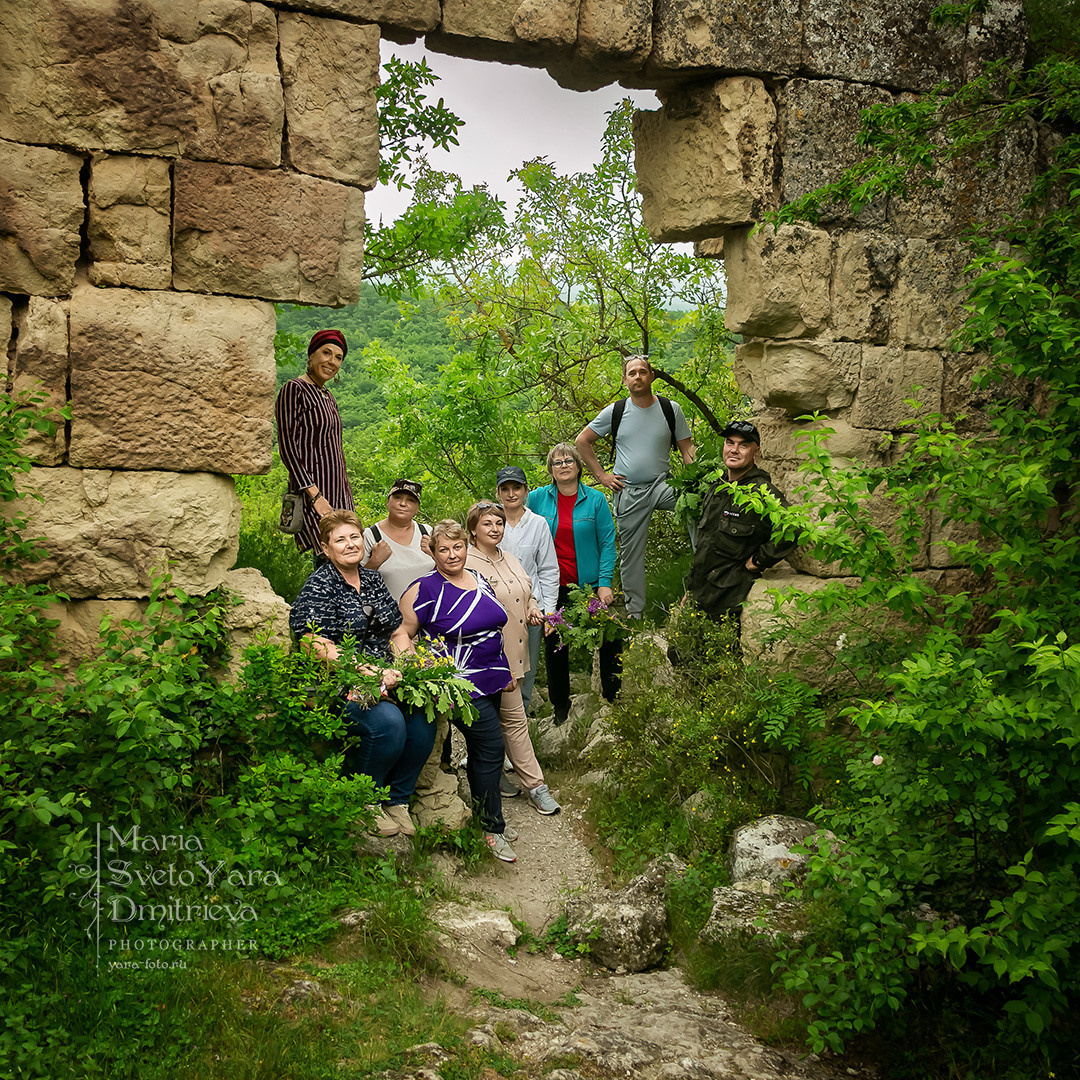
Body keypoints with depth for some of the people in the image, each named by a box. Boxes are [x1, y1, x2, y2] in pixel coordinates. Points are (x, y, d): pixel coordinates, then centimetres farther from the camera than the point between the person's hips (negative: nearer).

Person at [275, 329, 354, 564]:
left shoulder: (328, 397, 19)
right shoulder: (294, 390, -6)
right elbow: (287, 447, -13)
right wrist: (314, 494, -18)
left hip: (337, 492, 9)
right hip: (312, 491, -9)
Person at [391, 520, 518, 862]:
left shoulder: (480, 581, 12)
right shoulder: (425, 590, -11)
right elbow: (401, 633, -10)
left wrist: (507, 670, 21)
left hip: (491, 680, 7)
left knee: (480, 750, 14)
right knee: (491, 746, -9)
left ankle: (484, 818, 26)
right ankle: (492, 828, 3)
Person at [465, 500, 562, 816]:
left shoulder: (511, 561, 15)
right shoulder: (467, 564, -12)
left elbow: (527, 597, 29)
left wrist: (534, 611, 4)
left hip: (514, 653, 8)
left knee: (502, 717, 14)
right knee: (514, 718, -3)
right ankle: (535, 785, 5)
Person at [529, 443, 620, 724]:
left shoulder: (595, 500, -1)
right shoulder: (537, 499, 3)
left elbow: (607, 543, -2)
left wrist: (605, 583, -9)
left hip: (588, 584, -1)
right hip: (552, 586, 1)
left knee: (609, 643, -1)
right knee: (554, 646, 10)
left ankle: (615, 702, 15)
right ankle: (560, 709, 26)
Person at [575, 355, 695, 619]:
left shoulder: (671, 409, 2)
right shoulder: (615, 412, 1)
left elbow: (686, 449, 4)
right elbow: (582, 441, 8)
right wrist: (601, 475, 2)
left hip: (661, 484, -1)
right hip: (628, 492, 1)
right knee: (631, 553, 5)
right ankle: (635, 612, 18)